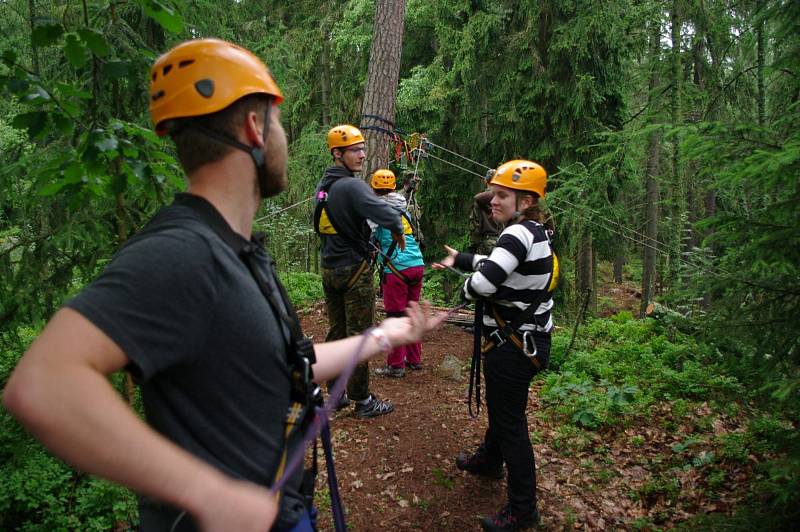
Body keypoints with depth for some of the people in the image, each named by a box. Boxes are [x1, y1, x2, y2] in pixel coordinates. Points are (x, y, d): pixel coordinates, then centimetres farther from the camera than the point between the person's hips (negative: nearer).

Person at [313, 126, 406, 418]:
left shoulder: (322, 185, 8)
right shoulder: (352, 186, -19)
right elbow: (387, 214, -32)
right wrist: (398, 230, -10)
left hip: (329, 269, 8)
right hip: (354, 270, -8)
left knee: (336, 332, 16)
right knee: (359, 336, 2)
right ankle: (363, 401, 12)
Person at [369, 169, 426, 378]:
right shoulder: (404, 211, 16)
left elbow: (368, 237, -7)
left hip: (396, 268, -7)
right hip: (417, 265, 7)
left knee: (395, 316, 0)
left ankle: (396, 365, 6)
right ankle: (414, 359, 24)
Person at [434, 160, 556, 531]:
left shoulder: (519, 233, -23)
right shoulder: (534, 231, 7)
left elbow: (483, 282, -32)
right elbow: (497, 263, 21)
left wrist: (466, 287, -10)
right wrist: (460, 259, 24)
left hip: (514, 345, -10)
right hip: (530, 337, 10)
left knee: (510, 420, 3)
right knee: (501, 406, 28)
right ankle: (489, 461, 51)